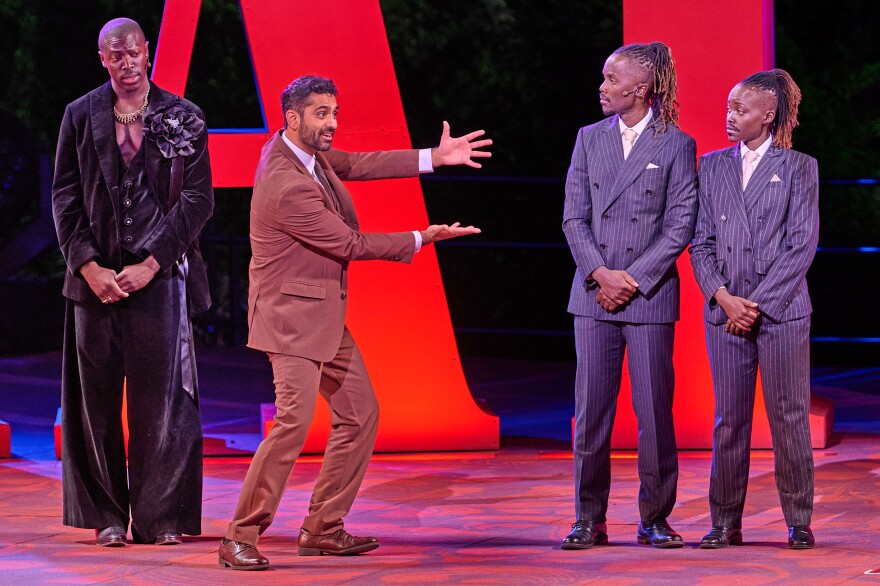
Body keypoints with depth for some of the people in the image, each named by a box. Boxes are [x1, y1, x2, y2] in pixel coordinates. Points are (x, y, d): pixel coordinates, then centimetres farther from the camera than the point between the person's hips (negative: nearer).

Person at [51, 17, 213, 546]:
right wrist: (89, 267, -6)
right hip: (97, 275, 1)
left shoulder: (182, 118, 3)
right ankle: (108, 516, 11)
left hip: (160, 274, -1)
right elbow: (65, 199, 6)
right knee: (97, 398, 3)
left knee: (161, 397, -2)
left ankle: (161, 517, 3)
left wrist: (150, 264, -9)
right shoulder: (81, 116, 7)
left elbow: (199, 200, 0)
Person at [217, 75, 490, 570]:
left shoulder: (299, 148, 3)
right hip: (294, 315, -10)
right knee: (295, 421, -19)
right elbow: (351, 244, -16)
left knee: (360, 414, 13)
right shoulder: (289, 187, -24)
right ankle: (240, 538, -13)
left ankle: (323, 529, 18)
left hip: (325, 315, 10)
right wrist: (422, 239, -7)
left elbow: (355, 164, 11)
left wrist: (435, 157, 4)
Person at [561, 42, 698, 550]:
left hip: (650, 294, -3)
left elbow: (680, 226, -3)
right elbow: (574, 216, 6)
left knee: (654, 408, -1)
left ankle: (655, 520, 9)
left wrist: (632, 279, -10)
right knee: (591, 408, 2)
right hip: (594, 293, 3)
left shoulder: (676, 145, -1)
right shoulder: (590, 139, 9)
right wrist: (601, 273, -8)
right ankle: (589, 521, 9)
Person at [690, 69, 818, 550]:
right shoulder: (712, 166, 12)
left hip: (781, 308, -3)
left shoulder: (799, 168, 2)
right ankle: (725, 523, 9)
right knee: (729, 419, 4)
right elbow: (701, 243, 8)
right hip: (724, 310, 3)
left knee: (788, 416, -1)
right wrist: (724, 297, -7)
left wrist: (758, 302, -10)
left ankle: (799, 522, 7)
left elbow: (802, 244, -4)